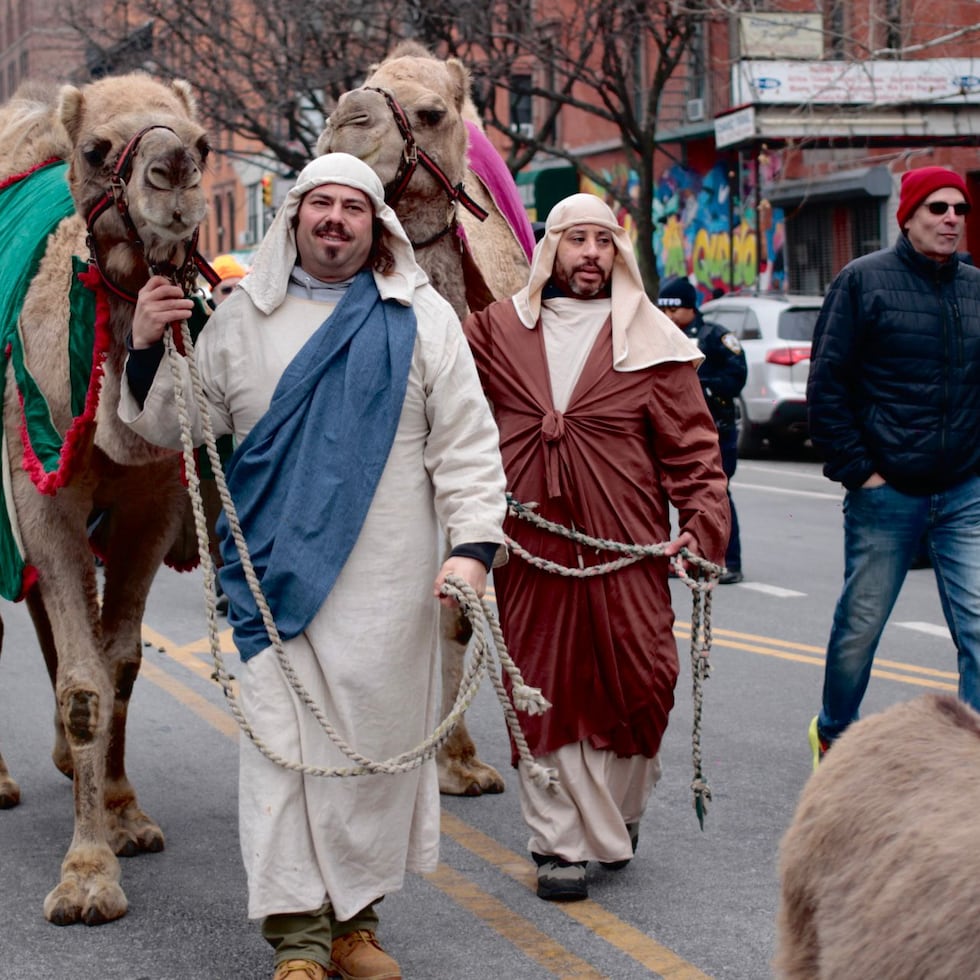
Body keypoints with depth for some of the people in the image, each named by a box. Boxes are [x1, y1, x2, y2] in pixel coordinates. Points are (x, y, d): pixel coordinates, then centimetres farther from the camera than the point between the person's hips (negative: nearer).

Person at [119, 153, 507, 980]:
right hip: (276, 568, 1)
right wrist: (147, 353, -3)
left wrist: (473, 543, -8)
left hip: (387, 579, -1)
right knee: (283, 740, -3)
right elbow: (178, 428, 14)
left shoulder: (421, 316, 5)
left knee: (378, 739, 4)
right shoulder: (241, 318, 10)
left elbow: (466, 440, 3)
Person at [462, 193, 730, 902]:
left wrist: (705, 524, -11)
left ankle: (620, 809, 26)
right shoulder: (497, 331, 9)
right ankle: (560, 843, 11)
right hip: (529, 547, 1)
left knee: (636, 683, 0)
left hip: (625, 550, -1)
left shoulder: (650, 342, 5)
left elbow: (692, 444, 2)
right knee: (542, 691, 2)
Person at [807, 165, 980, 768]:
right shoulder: (865, 281, -3)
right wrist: (857, 469, -8)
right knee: (859, 628, 9)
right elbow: (826, 385, -4)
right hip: (886, 493, -3)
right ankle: (834, 734, 33)